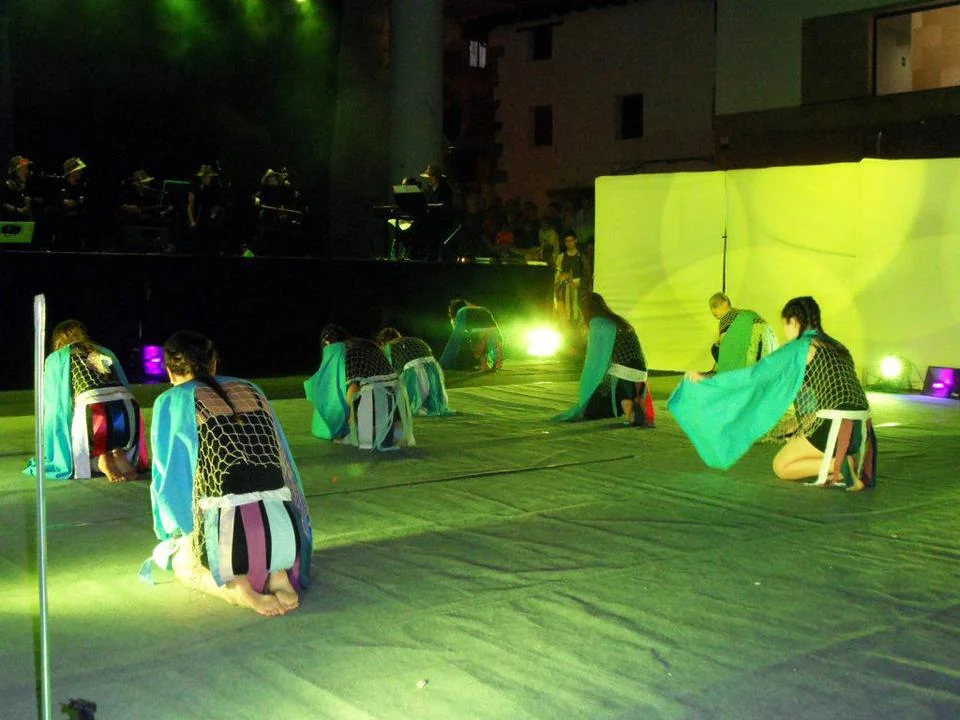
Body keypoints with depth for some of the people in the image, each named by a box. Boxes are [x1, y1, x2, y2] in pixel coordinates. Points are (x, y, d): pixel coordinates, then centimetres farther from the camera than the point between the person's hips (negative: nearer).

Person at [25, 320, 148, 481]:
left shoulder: (55, 358, 23)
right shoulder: (105, 352, 31)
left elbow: (54, 404, 25)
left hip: (92, 409, -3)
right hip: (128, 408, 3)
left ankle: (98, 461, -7)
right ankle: (119, 456, 0)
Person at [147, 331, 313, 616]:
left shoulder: (170, 402, 8)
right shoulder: (252, 390, 17)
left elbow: (168, 478, 15)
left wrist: (175, 536, 33)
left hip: (229, 536, -3)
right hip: (286, 534, 3)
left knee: (183, 561, 32)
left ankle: (233, 585, -1)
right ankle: (276, 574, 6)